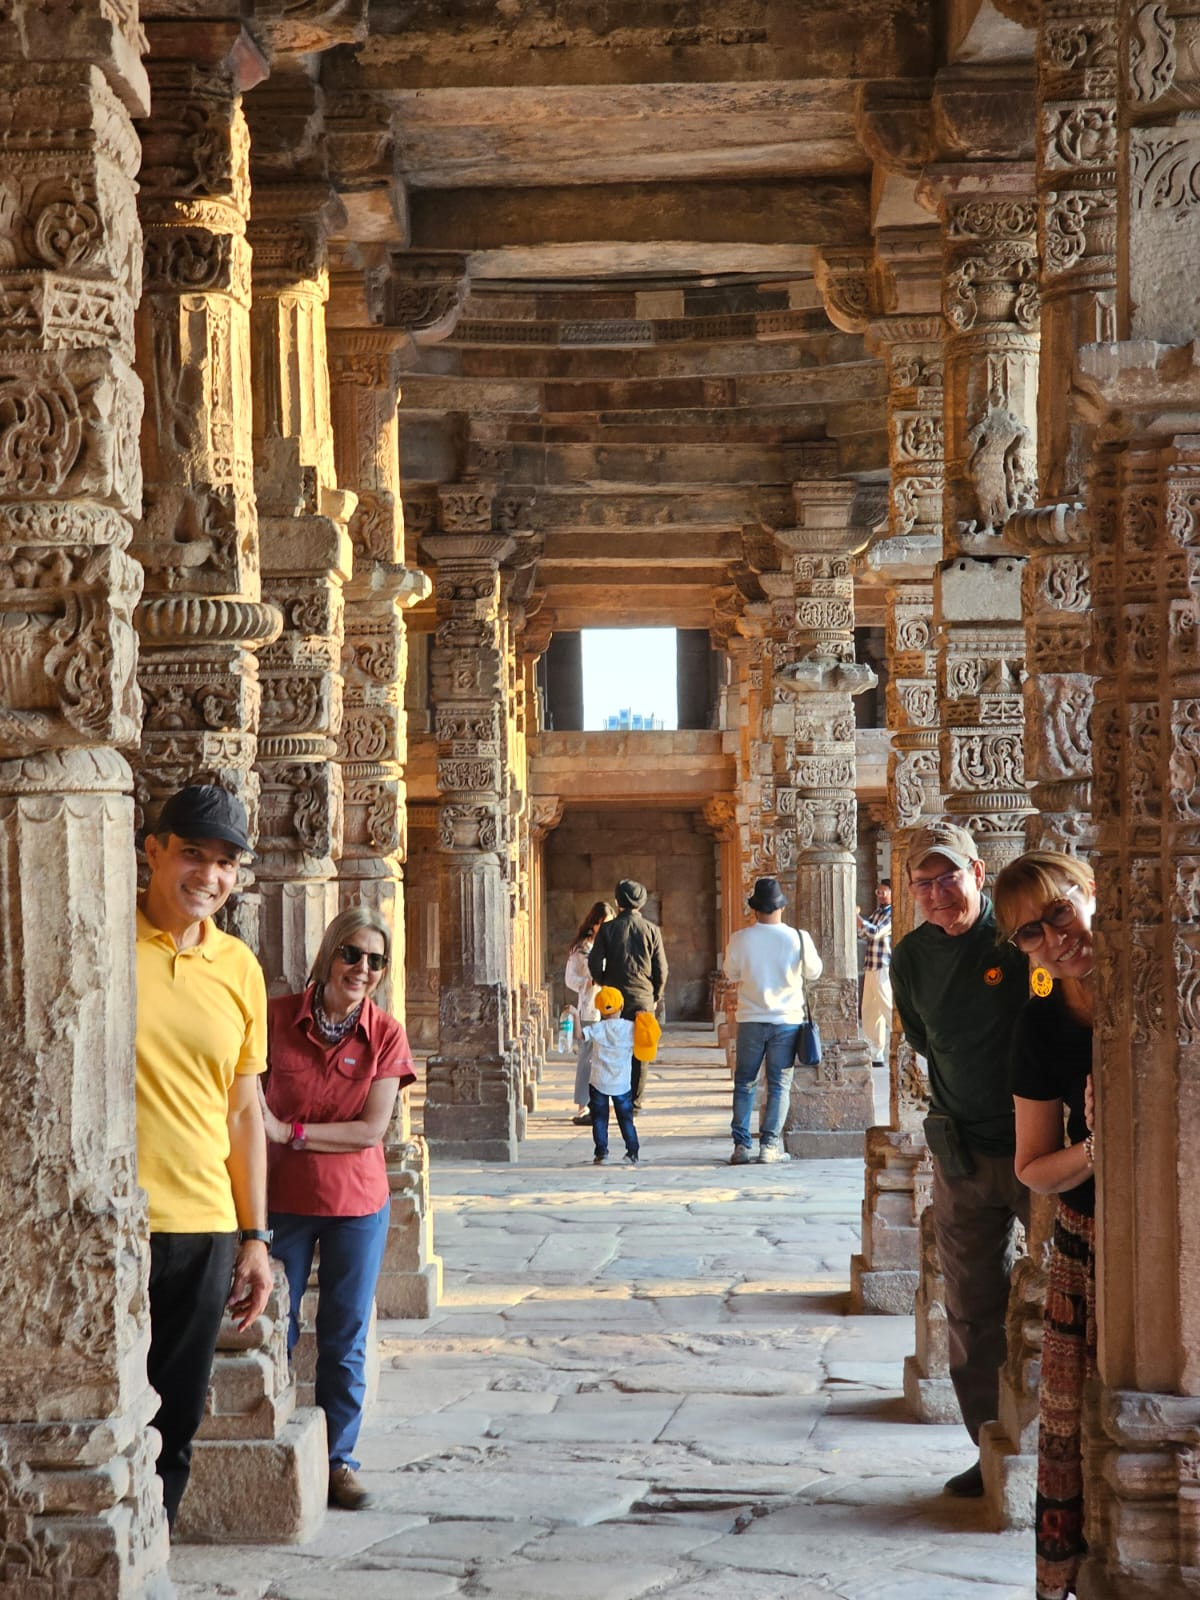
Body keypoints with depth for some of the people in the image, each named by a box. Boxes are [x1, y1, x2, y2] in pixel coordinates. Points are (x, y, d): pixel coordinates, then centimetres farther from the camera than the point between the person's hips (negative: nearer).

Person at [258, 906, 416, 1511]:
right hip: (282, 1199, 0)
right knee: (273, 1332, 5)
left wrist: (290, 1132, -17)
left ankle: (339, 1458, 19)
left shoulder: (386, 1035, -5)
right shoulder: (277, 1017, -6)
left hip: (357, 1205, 0)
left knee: (345, 1340, 8)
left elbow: (372, 1129, -11)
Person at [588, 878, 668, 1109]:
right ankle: (635, 1101, 3)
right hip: (643, 997, 0)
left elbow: (595, 964, -1)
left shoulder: (607, 929, -1)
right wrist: (656, 997, 14)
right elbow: (661, 969, 2)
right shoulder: (652, 930, 1)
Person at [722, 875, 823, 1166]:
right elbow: (813, 972, 6)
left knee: (744, 1083, 10)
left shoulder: (740, 939, -8)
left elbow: (731, 974, 7)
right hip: (787, 1020, 0)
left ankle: (741, 1144, 6)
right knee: (779, 1085, 7)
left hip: (750, 1021, 1)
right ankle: (769, 1145, 4)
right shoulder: (798, 938, -9)